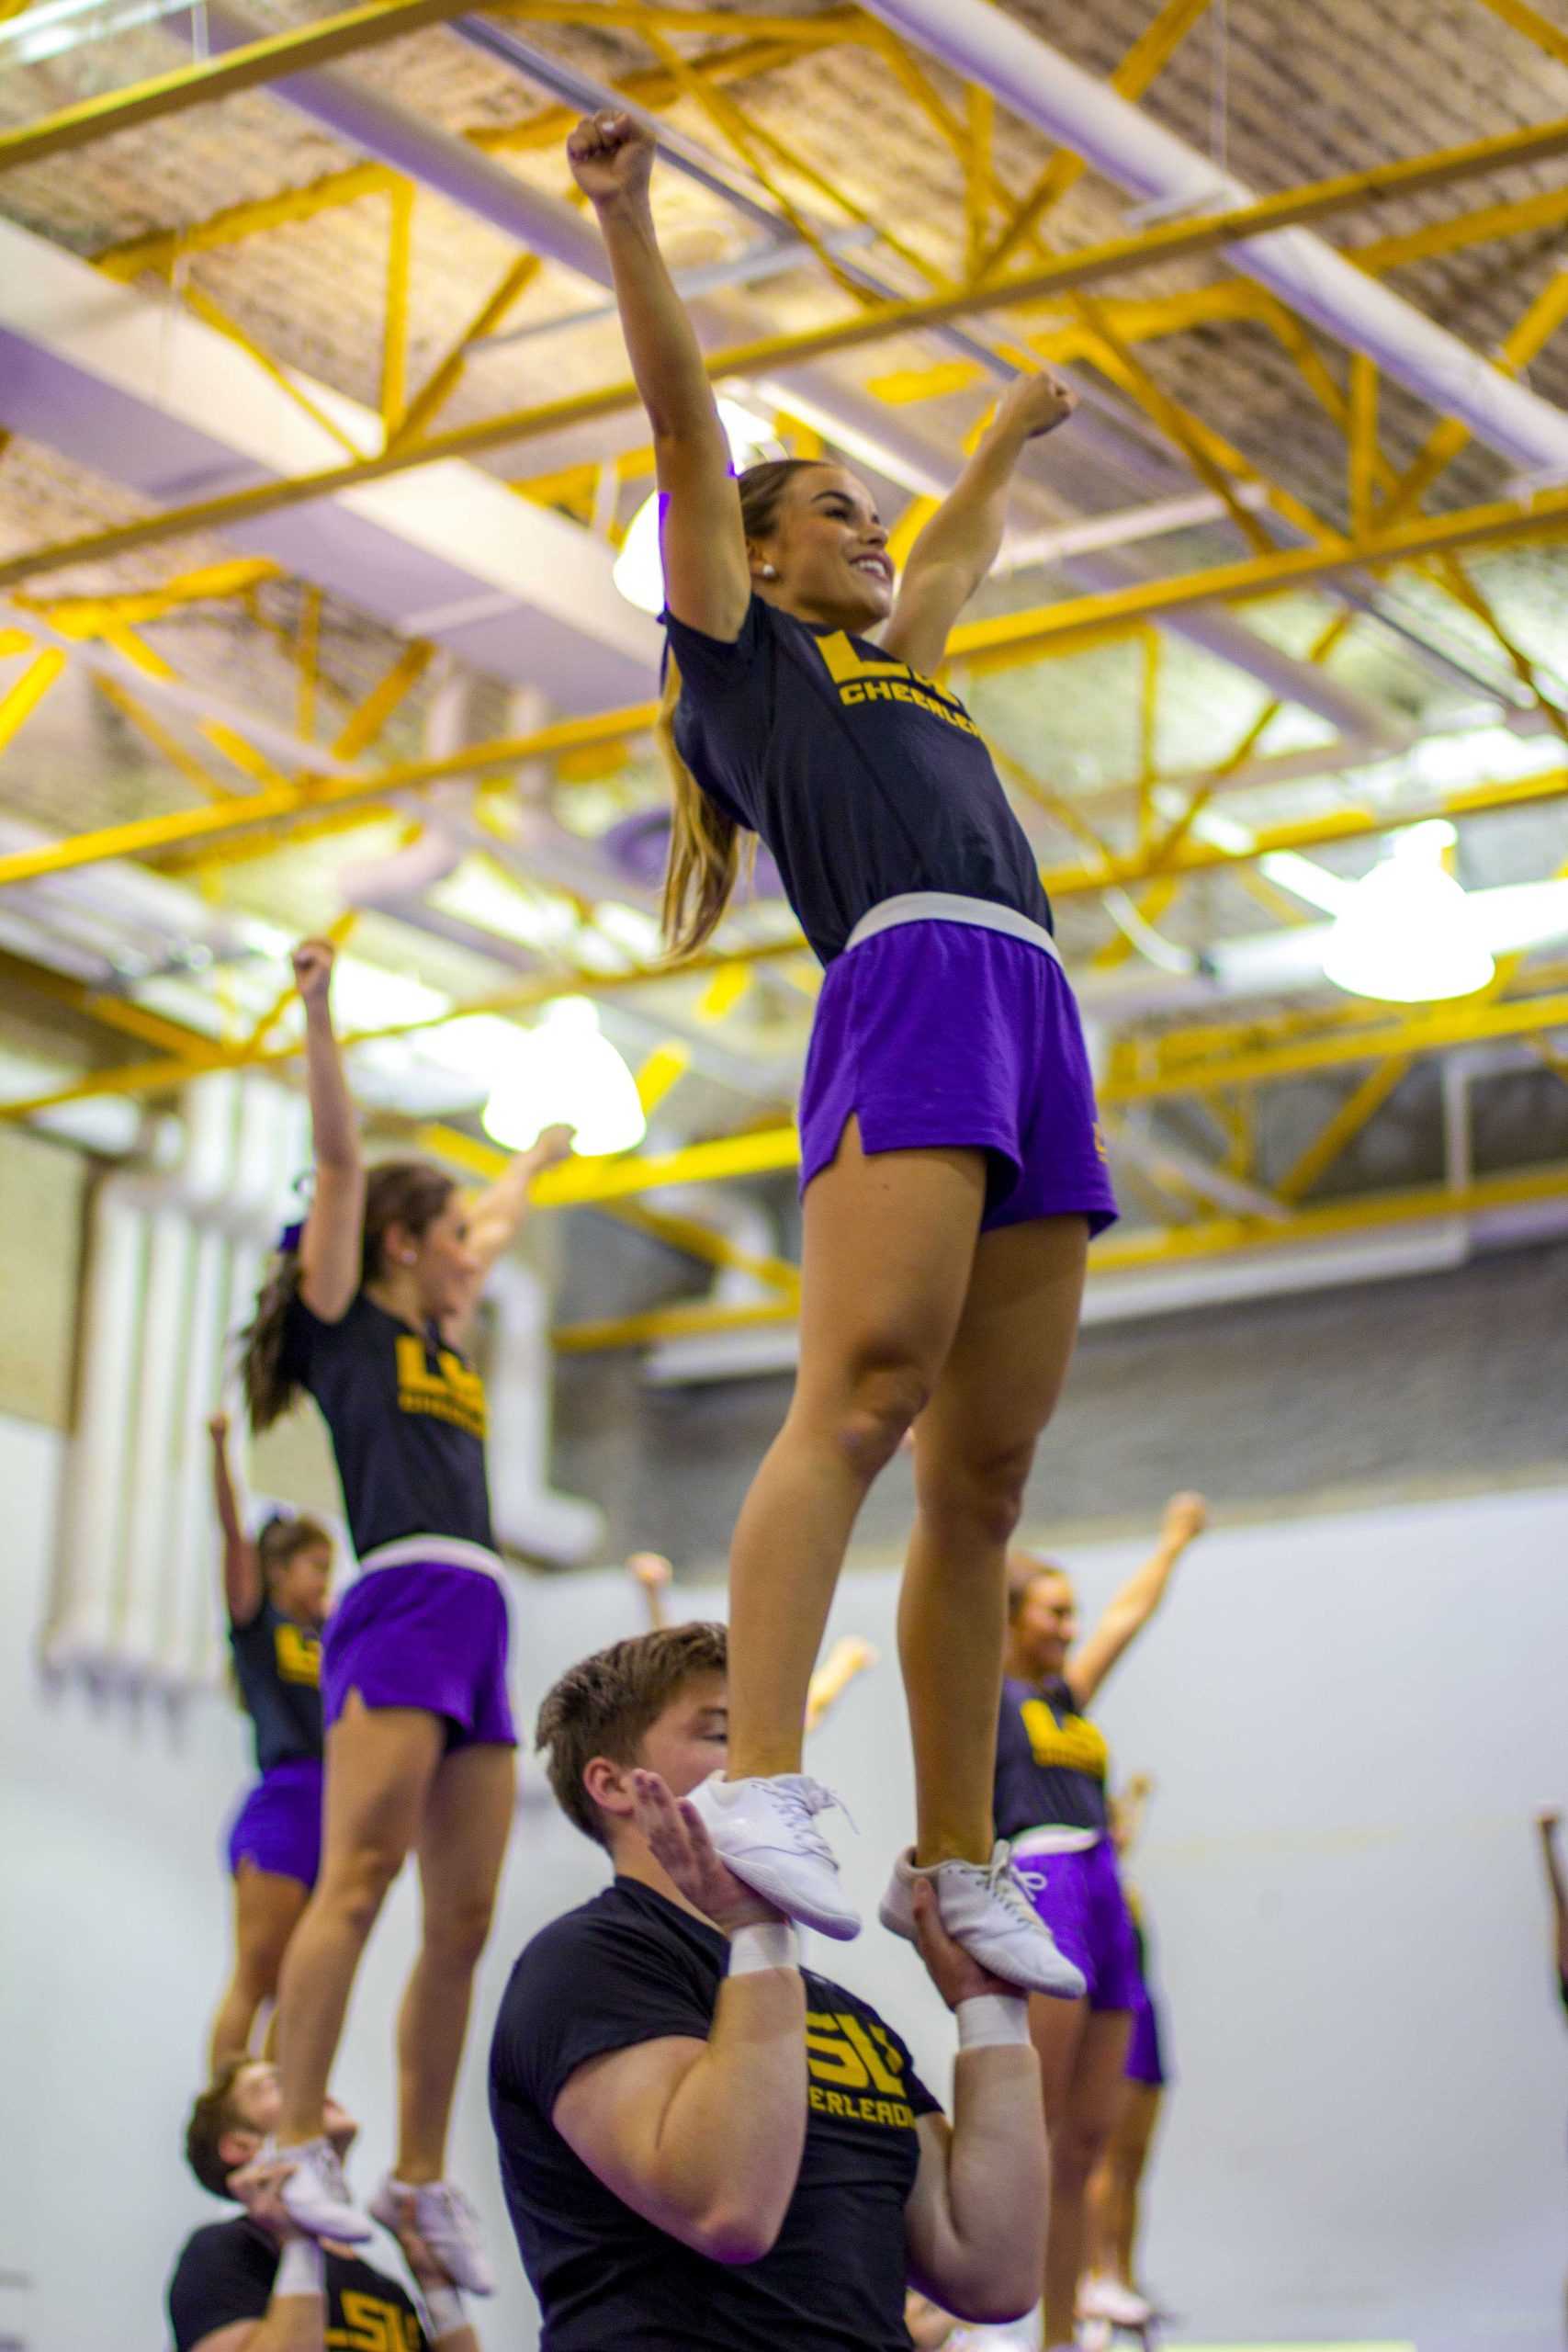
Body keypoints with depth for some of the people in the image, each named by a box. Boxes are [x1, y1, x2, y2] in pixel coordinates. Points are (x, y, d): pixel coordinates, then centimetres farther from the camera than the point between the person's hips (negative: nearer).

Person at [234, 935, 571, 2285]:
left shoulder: (444, 1348, 26)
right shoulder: (347, 1318, 7)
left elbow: (497, 1223, 44)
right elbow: (341, 1163, -1)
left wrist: (543, 1156, 57)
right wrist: (320, 1012, -6)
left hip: (480, 1629, 8)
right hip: (399, 1609, -8)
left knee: (464, 1919, 1)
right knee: (360, 1878, -18)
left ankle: (421, 2177, 3)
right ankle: (299, 2153, -22)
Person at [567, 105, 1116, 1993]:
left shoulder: (887, 658, 35)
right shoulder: (736, 635, 17)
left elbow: (962, 552, 54)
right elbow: (684, 422, 8)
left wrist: (1011, 437, 65)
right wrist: (625, 218, 1)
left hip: (1036, 1020, 7)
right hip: (907, 989, -7)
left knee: (985, 1474, 0)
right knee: (863, 1397, -24)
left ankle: (955, 1864, -1)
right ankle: (759, 1781, -33)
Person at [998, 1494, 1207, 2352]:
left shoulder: (1068, 1695, 22)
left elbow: (1128, 1615, 35)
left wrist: (1173, 1542, 46)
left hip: (1101, 1902, 8)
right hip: (1036, 1893, -8)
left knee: (1086, 2139, 5)